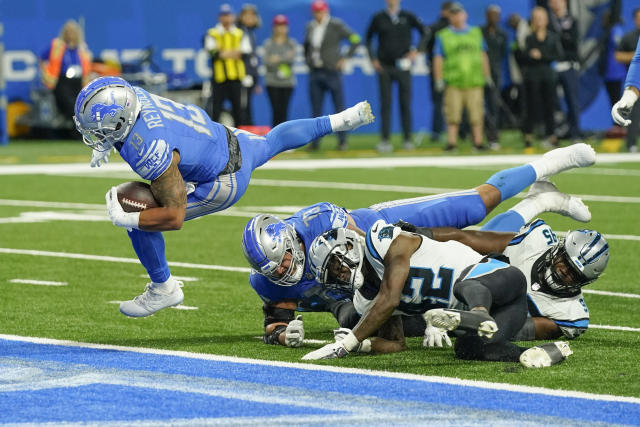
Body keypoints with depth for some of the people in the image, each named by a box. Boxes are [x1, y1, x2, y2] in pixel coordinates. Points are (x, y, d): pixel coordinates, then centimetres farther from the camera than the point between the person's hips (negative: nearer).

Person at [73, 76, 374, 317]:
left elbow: (174, 217, -32)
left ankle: (163, 290, 14)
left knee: (138, 224, -8)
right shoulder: (130, 94, -18)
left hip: (224, 182, -8)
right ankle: (338, 121, 51)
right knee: (269, 143, 38)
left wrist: (123, 218, -26)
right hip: (226, 138, 8)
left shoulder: (150, 154, -39)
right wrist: (106, 146, -2)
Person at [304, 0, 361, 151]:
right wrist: (308, 61, 17)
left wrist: (345, 58, -8)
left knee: (339, 107, -3)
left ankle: (342, 141, 2)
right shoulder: (310, 27, 11)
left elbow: (355, 39, -5)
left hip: (332, 71, -5)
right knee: (315, 109, 4)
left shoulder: (336, 25, -5)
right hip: (315, 73, 5)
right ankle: (315, 142, 8)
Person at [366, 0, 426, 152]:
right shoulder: (378, 18, 6)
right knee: (385, 104, -3)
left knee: (405, 104, 0)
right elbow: (368, 38, 15)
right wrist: (373, 59, 6)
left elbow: (424, 32, 9)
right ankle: (385, 140, -2)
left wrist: (415, 51, -2)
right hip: (384, 68, 0)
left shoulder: (408, 17, 4)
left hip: (403, 66, 0)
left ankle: (407, 139, 7)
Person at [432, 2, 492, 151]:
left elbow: (483, 56, 20)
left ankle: (478, 141, 3)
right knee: (453, 114, -7)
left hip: (474, 82, 2)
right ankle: (451, 141, -3)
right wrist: (439, 80, -1)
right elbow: (438, 59, 7)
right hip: (453, 82, -2)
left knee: (476, 113, -2)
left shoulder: (476, 33, 18)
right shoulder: (443, 36, 10)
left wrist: (487, 76, 16)